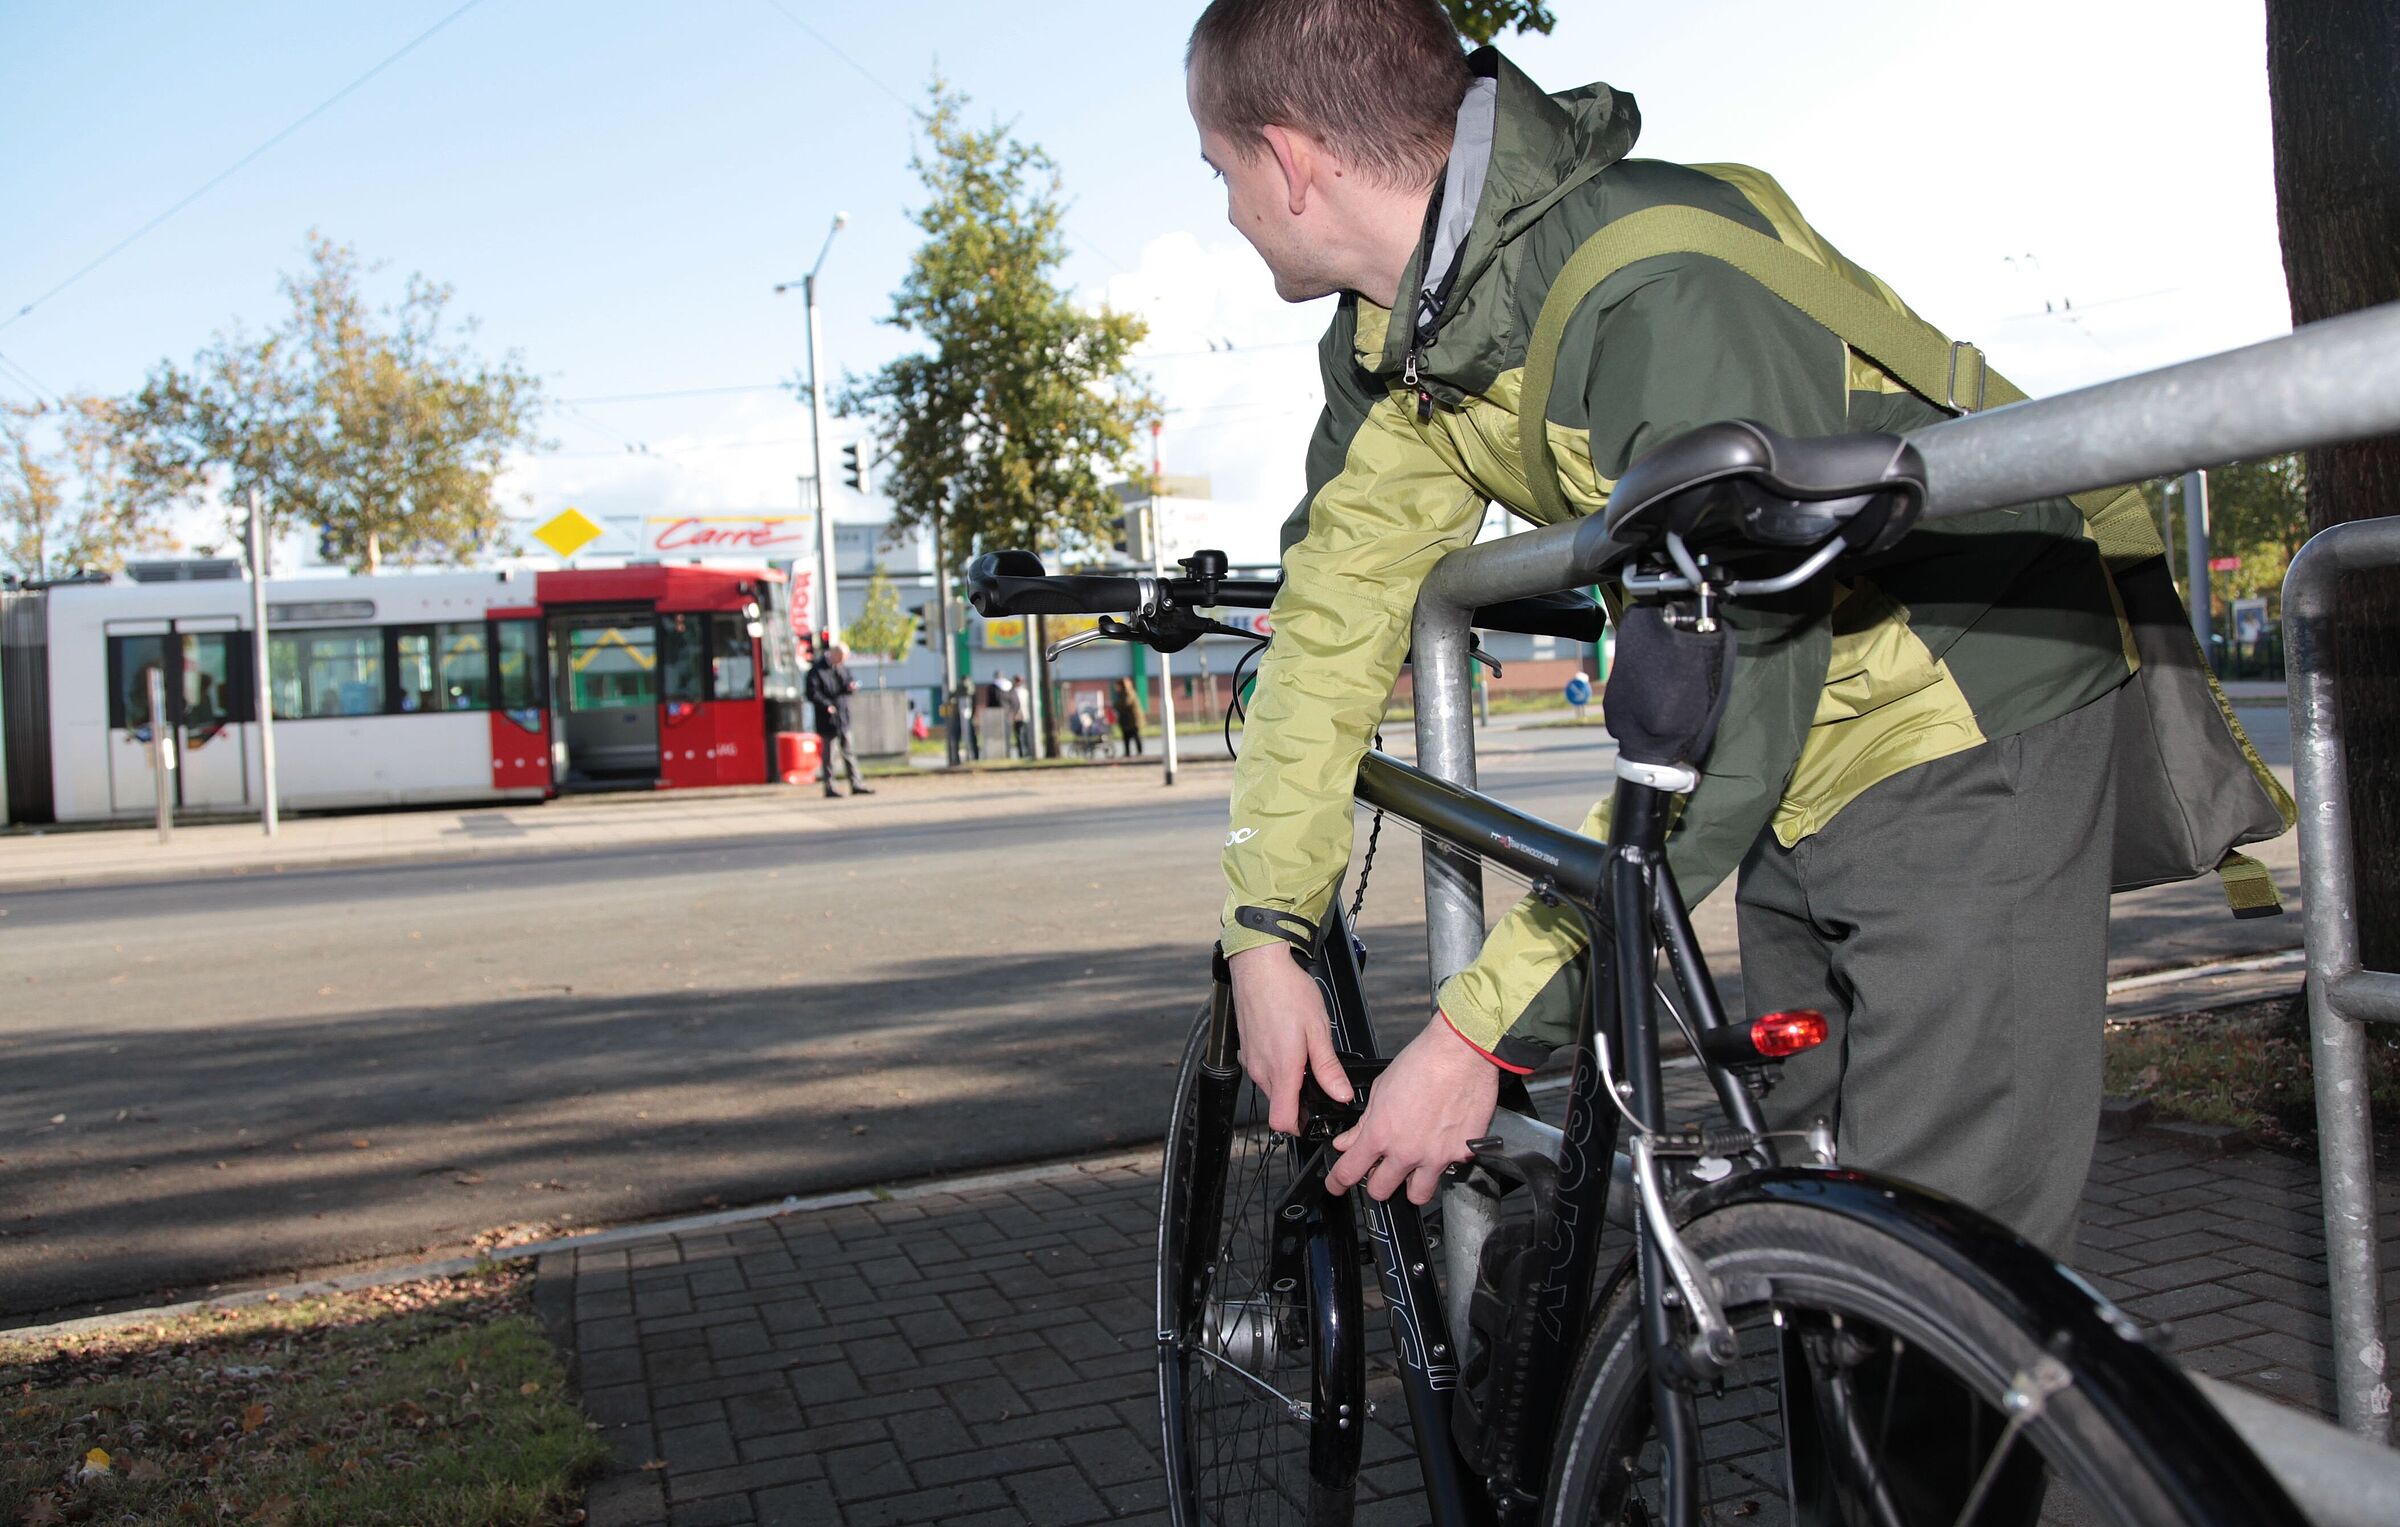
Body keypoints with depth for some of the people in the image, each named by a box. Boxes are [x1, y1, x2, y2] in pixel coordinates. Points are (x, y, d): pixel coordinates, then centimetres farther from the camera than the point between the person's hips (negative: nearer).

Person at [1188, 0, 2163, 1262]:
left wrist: (1482, 1031, -29)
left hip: (1965, 732, -8)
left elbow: (1725, 709, -31)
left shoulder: (1668, 288, -31)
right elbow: (1335, 615, 0)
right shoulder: (1387, 341, -4)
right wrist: (1264, 932, -6)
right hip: (1800, 774, 8)